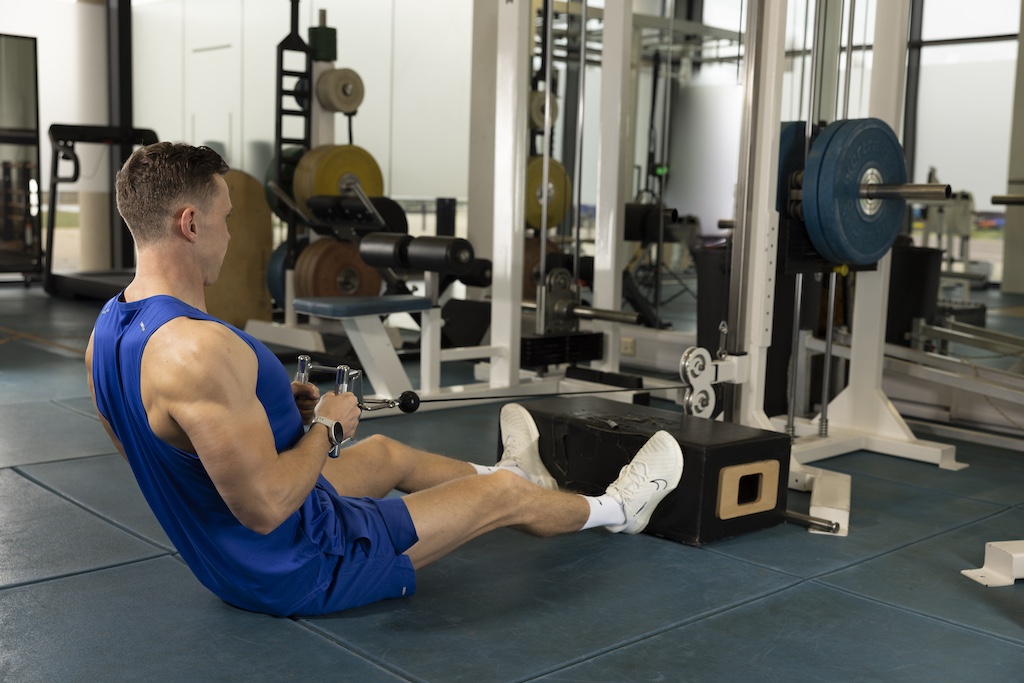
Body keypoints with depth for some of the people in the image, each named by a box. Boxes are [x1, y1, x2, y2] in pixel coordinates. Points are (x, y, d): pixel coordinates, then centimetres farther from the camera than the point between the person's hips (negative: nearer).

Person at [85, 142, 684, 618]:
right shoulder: (198, 349, -35)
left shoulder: (107, 331, -4)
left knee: (385, 453, 32)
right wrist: (328, 427, -18)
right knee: (504, 495, 8)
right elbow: (264, 506, -35)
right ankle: (617, 508, 38)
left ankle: (509, 471, 60)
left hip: (228, 560, 9)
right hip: (296, 570, -9)